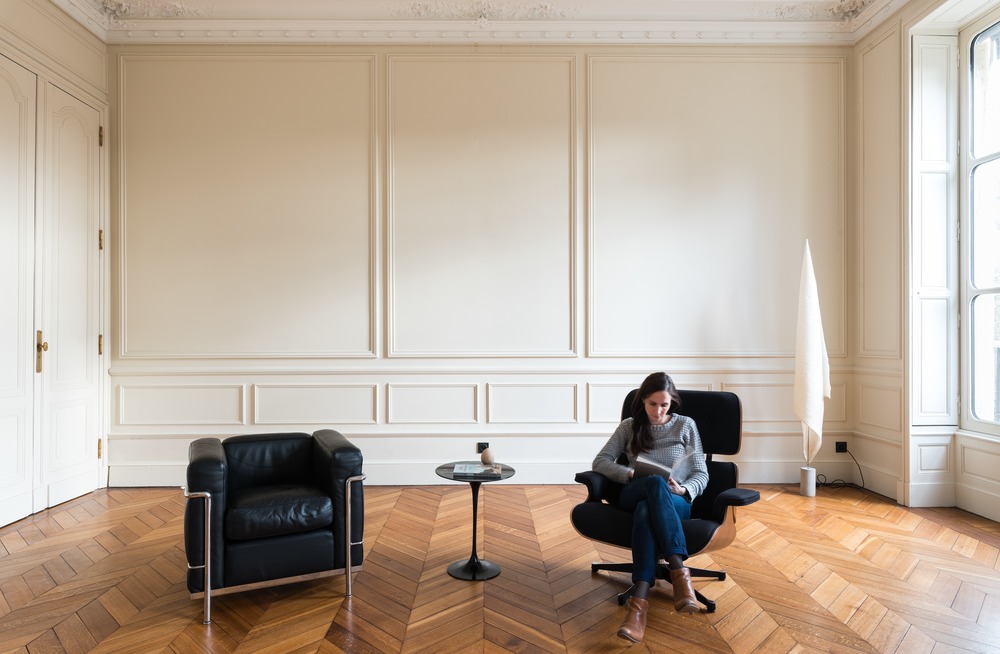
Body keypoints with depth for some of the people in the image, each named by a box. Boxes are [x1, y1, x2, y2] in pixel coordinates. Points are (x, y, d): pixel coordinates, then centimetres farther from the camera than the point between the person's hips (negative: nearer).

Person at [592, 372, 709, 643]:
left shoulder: (686, 425, 13)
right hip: (633, 497, 1)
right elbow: (600, 461, 7)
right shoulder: (629, 426, 15)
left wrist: (683, 490, -14)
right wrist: (631, 474, -12)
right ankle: (679, 572, -45)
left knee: (646, 511, -41)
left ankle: (639, 600, -50)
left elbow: (701, 475, 10)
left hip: (676, 502, 0)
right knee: (656, 484, -40)